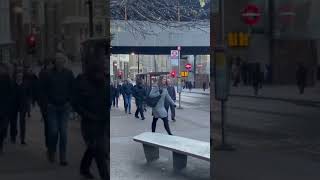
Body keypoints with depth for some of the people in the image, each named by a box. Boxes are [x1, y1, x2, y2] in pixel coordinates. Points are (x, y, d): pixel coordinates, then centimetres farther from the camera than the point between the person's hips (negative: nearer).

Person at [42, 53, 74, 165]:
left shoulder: (69, 74, 2)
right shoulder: (49, 74, -1)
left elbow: (72, 89, 8)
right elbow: (45, 90, 5)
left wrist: (69, 102, -1)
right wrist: (47, 103, -2)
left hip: (64, 107, 1)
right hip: (52, 107, -1)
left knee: (63, 132, -2)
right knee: (53, 131, -4)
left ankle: (63, 158, 2)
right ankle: (51, 153, 20)